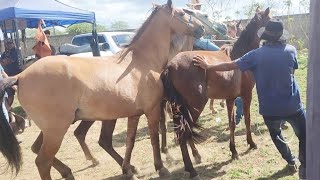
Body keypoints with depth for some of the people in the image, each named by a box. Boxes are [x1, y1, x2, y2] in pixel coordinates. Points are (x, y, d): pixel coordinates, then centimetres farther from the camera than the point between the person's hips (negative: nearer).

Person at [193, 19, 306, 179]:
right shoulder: (291, 50, -4)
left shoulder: (256, 55, -9)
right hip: (293, 106, 0)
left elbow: (230, 65, -8)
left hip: (269, 108, 1)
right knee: (304, 137, 22)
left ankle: (291, 161, 41)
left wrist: (207, 66, 0)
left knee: (276, 135, 29)